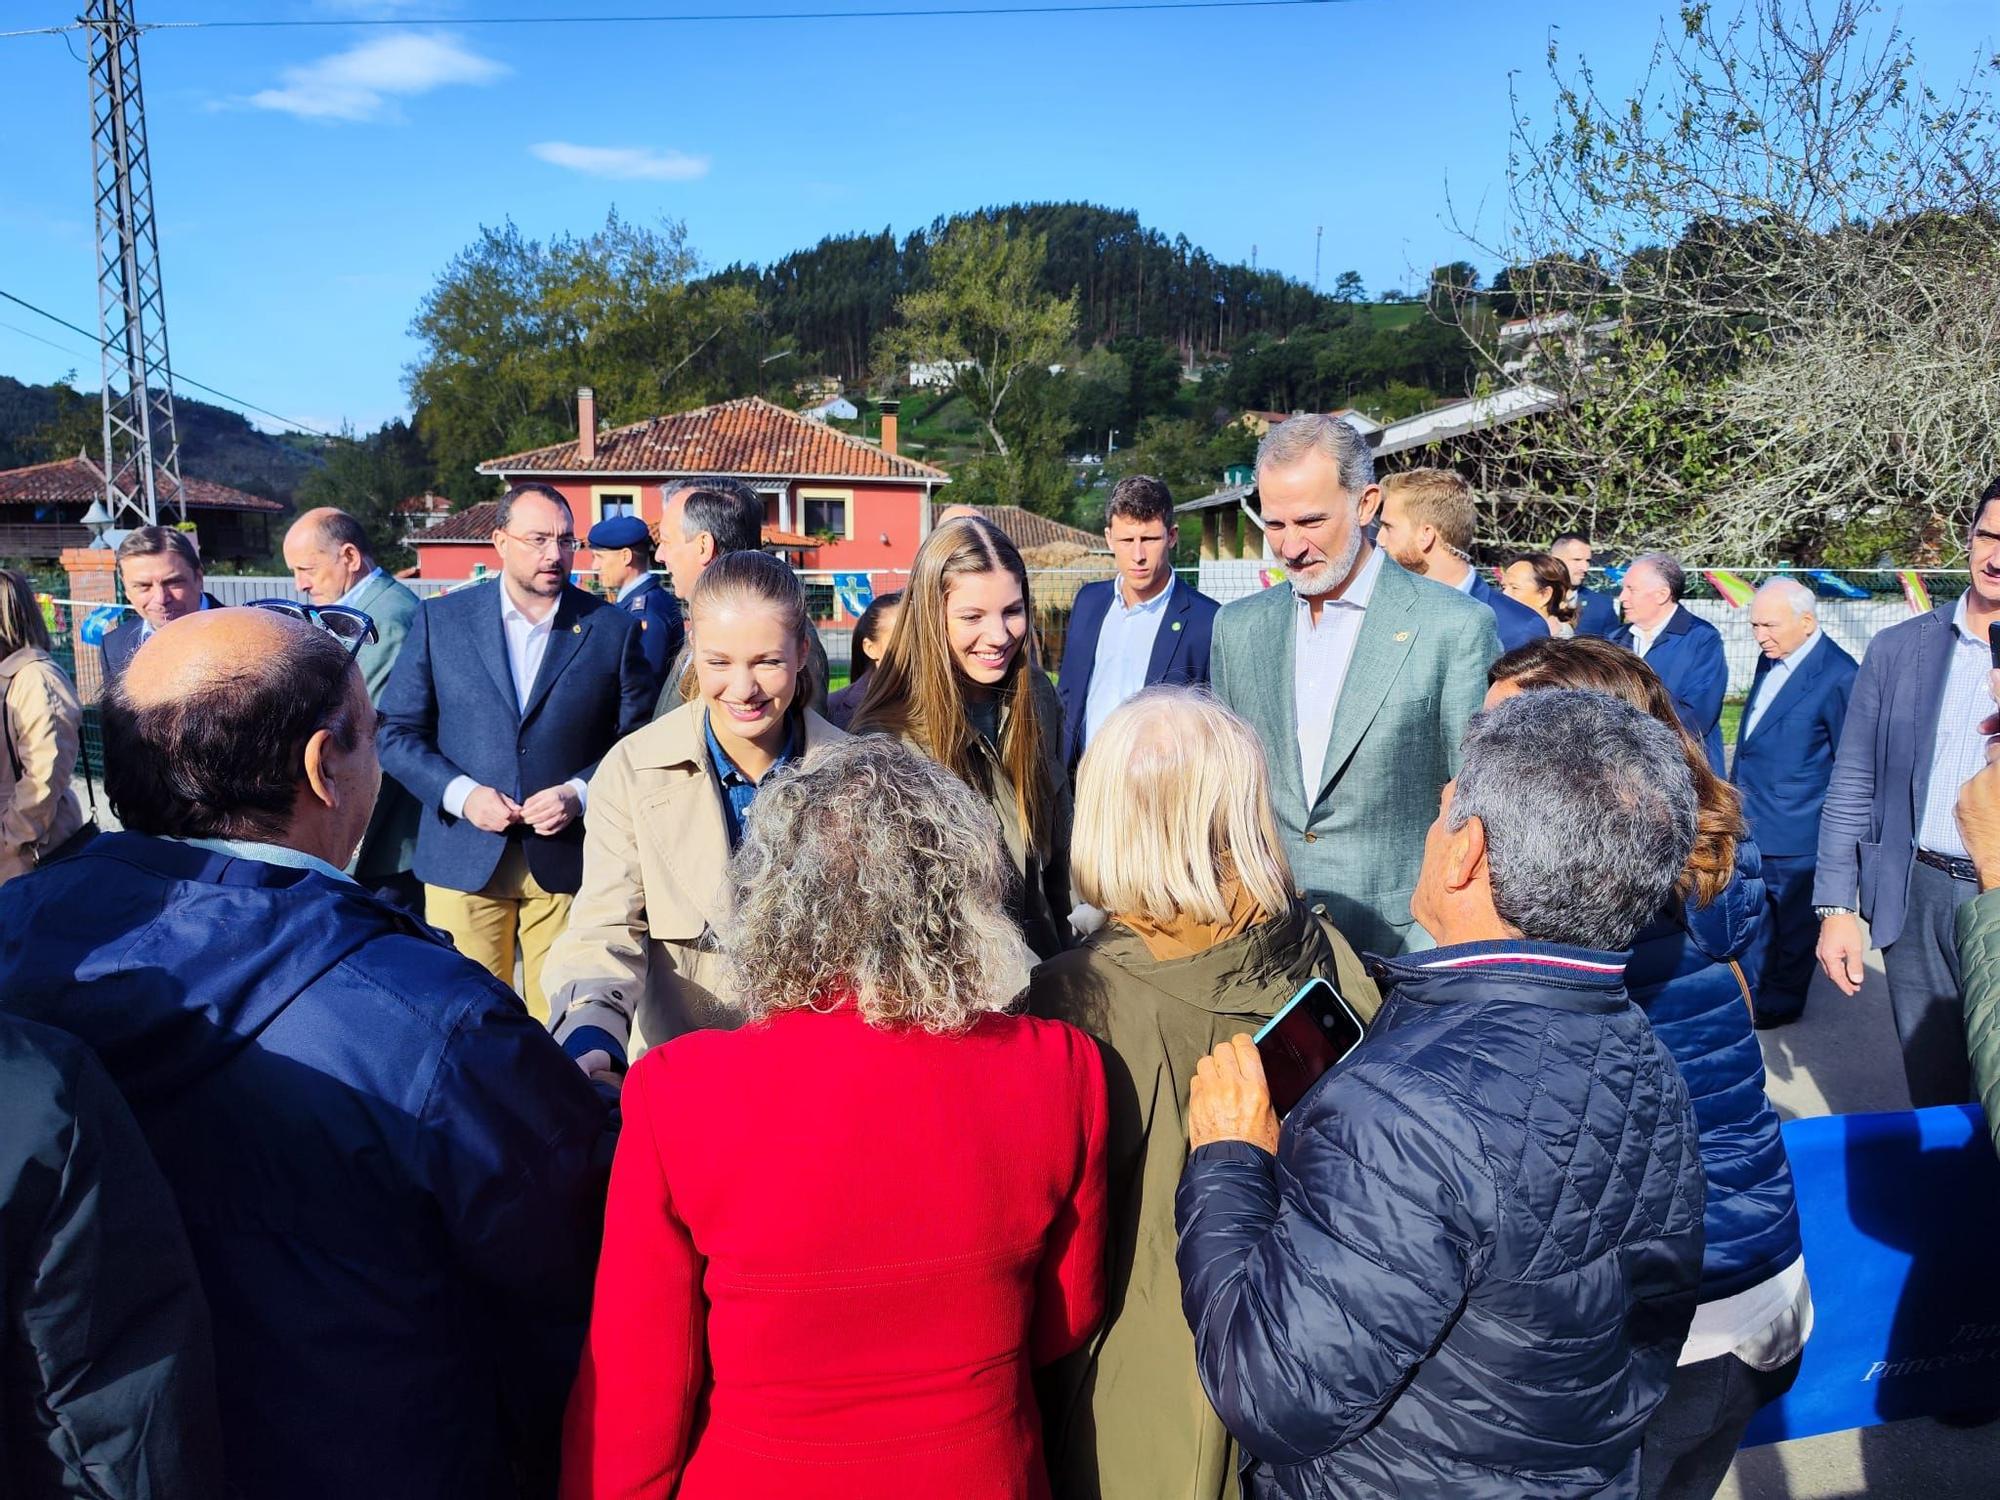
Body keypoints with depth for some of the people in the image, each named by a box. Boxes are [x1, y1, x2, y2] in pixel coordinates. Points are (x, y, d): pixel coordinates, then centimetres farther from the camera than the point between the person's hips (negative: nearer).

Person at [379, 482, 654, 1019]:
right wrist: (460, 793, -9)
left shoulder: (613, 628, 3)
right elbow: (397, 732, 5)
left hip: (566, 860, 0)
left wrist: (581, 793, -12)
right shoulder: (440, 619, 5)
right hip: (463, 859, 1)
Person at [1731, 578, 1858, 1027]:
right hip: (1750, 822, 7)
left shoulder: (1838, 675, -18)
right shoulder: (1771, 659, 6)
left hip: (1795, 831, -7)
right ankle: (1754, 988, 30)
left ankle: (1781, 1000, 27)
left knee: (1793, 920, 11)